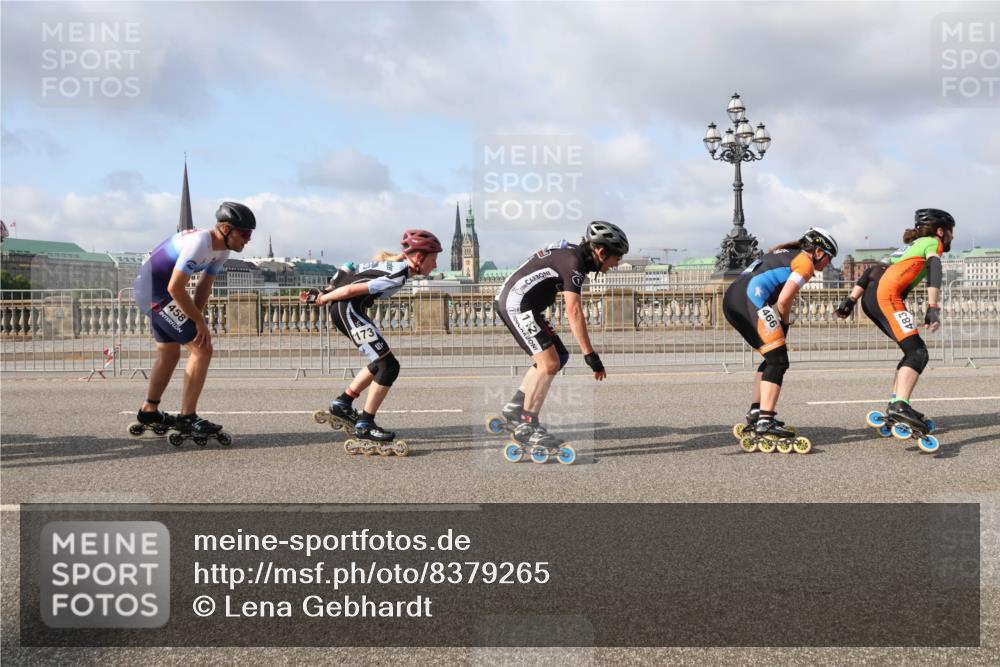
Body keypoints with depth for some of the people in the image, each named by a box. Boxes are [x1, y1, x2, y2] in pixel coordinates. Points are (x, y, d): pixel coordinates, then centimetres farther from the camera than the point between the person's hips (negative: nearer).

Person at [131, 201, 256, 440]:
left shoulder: (222, 250, 2)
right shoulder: (199, 243, -27)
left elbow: (204, 286, 8)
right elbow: (175, 288, -28)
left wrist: (195, 319, -2)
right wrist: (199, 322, -19)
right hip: (155, 291, -10)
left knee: (169, 354, 23)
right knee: (202, 349, -13)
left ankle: (149, 412, 39)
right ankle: (187, 418, -6)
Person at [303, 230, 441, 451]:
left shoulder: (393, 262, 12)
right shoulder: (398, 276, -18)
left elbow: (352, 275, 16)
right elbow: (354, 289, -18)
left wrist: (324, 294, 17)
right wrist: (323, 299, -5)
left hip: (343, 309, 10)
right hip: (347, 309, -10)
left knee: (381, 362, 17)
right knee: (389, 366, -8)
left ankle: (342, 404, 25)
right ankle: (365, 426, -2)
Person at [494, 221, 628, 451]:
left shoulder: (573, 253, 11)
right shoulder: (573, 263, -20)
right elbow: (573, 312, -28)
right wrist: (590, 355, -28)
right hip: (518, 303, -10)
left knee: (559, 356, 14)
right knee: (550, 363, -12)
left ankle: (514, 409, 18)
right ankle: (526, 427, -3)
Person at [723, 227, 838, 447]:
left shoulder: (784, 253, 31)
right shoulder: (805, 262, 5)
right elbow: (783, 301, -6)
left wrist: (779, 326, 18)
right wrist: (784, 326, 10)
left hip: (731, 299, 9)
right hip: (750, 299, -9)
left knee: (772, 356, 20)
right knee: (778, 360, -8)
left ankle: (755, 411, 18)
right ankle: (765, 420, -17)